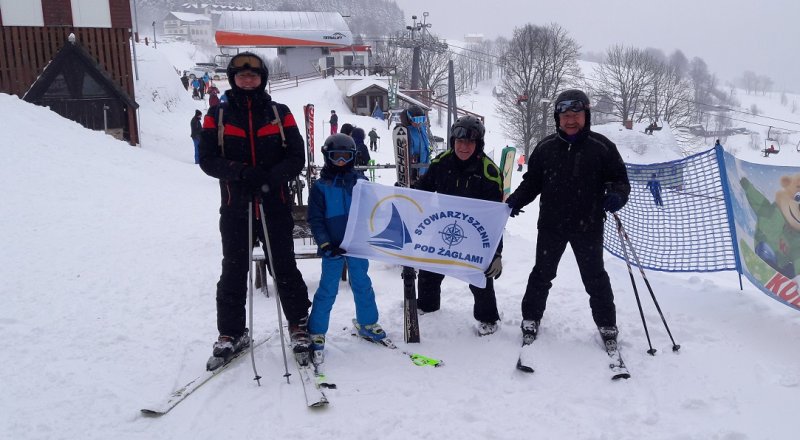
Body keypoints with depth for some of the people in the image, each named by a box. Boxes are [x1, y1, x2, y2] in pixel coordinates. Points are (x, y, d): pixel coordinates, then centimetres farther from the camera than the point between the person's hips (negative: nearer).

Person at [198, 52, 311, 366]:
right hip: (235, 208, 1)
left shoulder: (280, 113, 5)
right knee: (233, 272, 9)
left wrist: (271, 177, -20)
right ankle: (231, 332, 23)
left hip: (275, 206, 0)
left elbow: (296, 157, -1)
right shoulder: (217, 115, 5)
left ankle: (299, 325, 21)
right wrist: (241, 172, -20)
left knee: (285, 269, 6)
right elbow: (207, 159, -3)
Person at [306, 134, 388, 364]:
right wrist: (325, 244, -13)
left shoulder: (360, 181, 5)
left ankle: (368, 323, 30)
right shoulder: (320, 186, -1)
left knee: (362, 286, 13)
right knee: (327, 291, 1)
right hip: (333, 248, -2)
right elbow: (315, 219, -3)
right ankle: (316, 334, 10)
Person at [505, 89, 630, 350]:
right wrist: (516, 200, -7)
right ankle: (531, 319, 29)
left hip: (588, 227, -1)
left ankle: (607, 325, 28)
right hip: (551, 225, 2)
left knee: (595, 278, 11)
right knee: (542, 274, 13)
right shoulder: (545, 147, 3)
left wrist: (617, 195, -20)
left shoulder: (601, 147, -3)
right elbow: (532, 181, 9)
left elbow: (620, 179, 1)